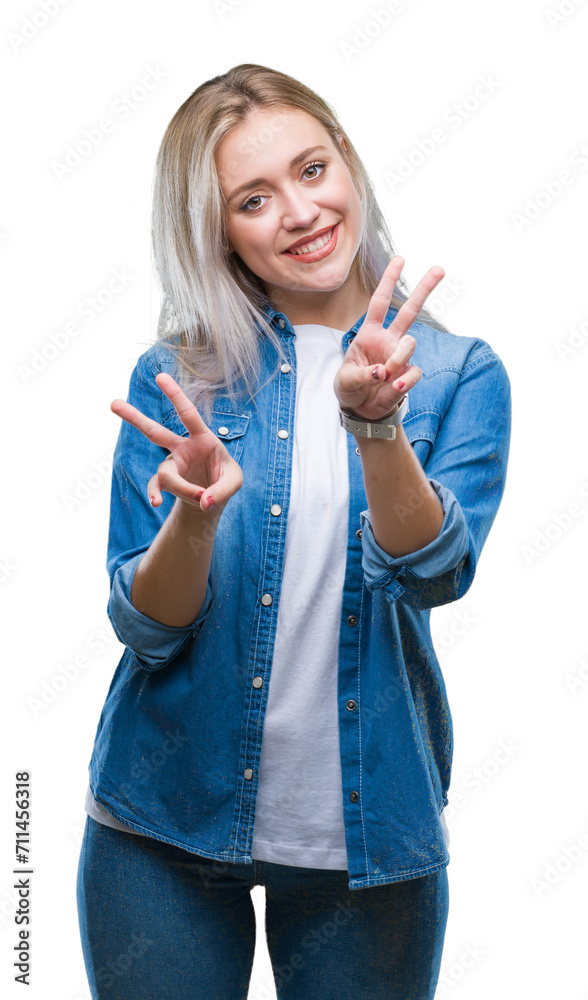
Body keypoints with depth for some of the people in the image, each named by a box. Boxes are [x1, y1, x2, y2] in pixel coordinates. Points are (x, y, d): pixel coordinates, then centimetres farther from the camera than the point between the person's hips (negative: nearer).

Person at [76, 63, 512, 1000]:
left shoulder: (461, 376, -3)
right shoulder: (176, 378, -3)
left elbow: (434, 572, -18)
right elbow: (145, 627, -7)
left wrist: (375, 421, -34)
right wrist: (197, 510, -26)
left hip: (369, 836, 0)